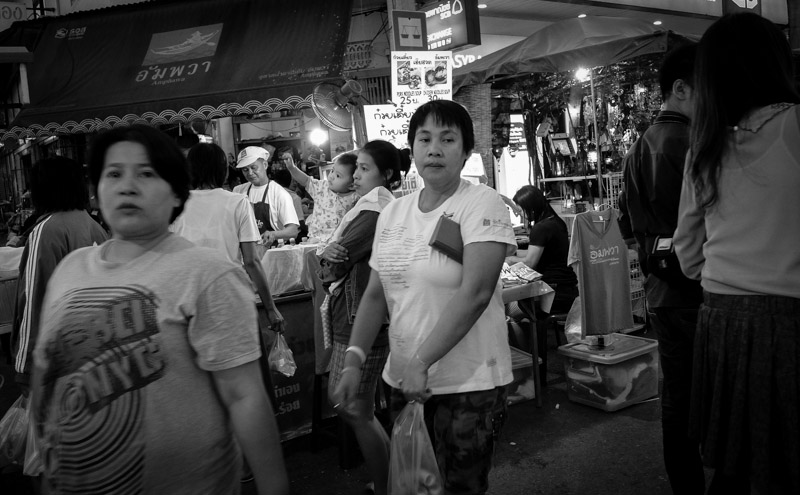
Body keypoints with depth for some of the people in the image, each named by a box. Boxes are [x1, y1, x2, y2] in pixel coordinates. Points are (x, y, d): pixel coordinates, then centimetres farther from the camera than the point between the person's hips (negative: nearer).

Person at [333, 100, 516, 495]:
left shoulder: (482, 205, -11)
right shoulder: (393, 212, 6)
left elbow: (474, 293, -21)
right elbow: (375, 294, 8)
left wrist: (422, 363, -23)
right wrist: (354, 361, -3)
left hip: (468, 383, -5)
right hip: (403, 377, 6)